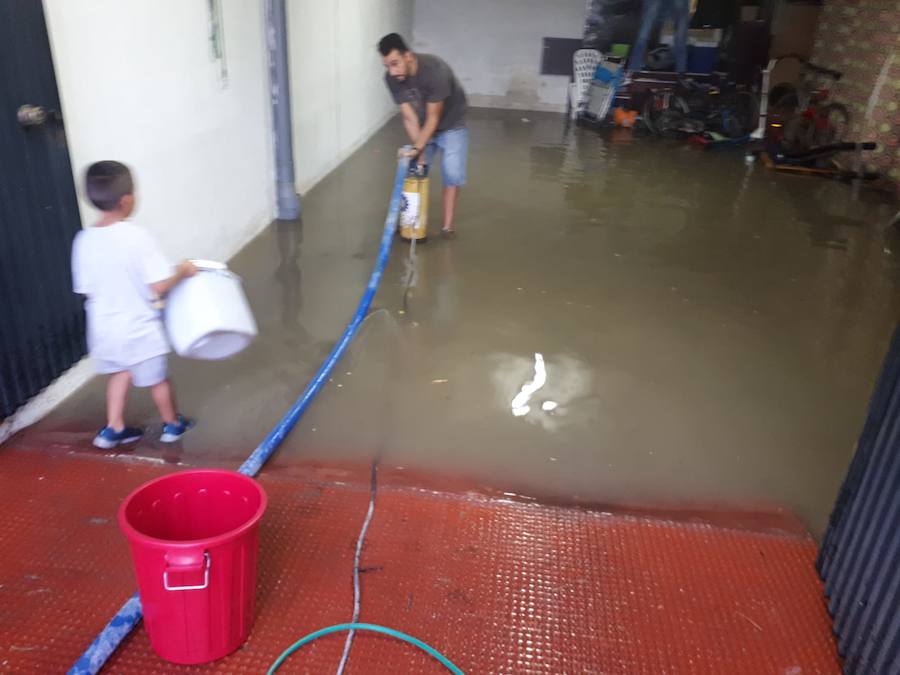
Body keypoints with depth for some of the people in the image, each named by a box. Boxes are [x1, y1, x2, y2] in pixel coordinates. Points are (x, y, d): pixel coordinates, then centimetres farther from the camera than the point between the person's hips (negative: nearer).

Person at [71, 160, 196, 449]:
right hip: (138, 328, -5)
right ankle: (172, 424, 37)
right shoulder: (137, 237, -23)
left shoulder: (84, 240, -6)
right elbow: (159, 287, -25)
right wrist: (182, 271, -8)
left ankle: (113, 428, 33)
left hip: (104, 329, 5)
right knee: (157, 379, 17)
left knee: (121, 372, 29)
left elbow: (86, 289, 2)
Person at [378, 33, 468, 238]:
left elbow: (433, 118, -31)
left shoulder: (435, 70, -37)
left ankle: (448, 225, -2)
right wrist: (419, 151, -26)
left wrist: (417, 149, -36)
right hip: (422, 125, 4)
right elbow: (410, 118, -20)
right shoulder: (391, 78, -22)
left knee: (452, 173, -11)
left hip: (451, 125, -4)